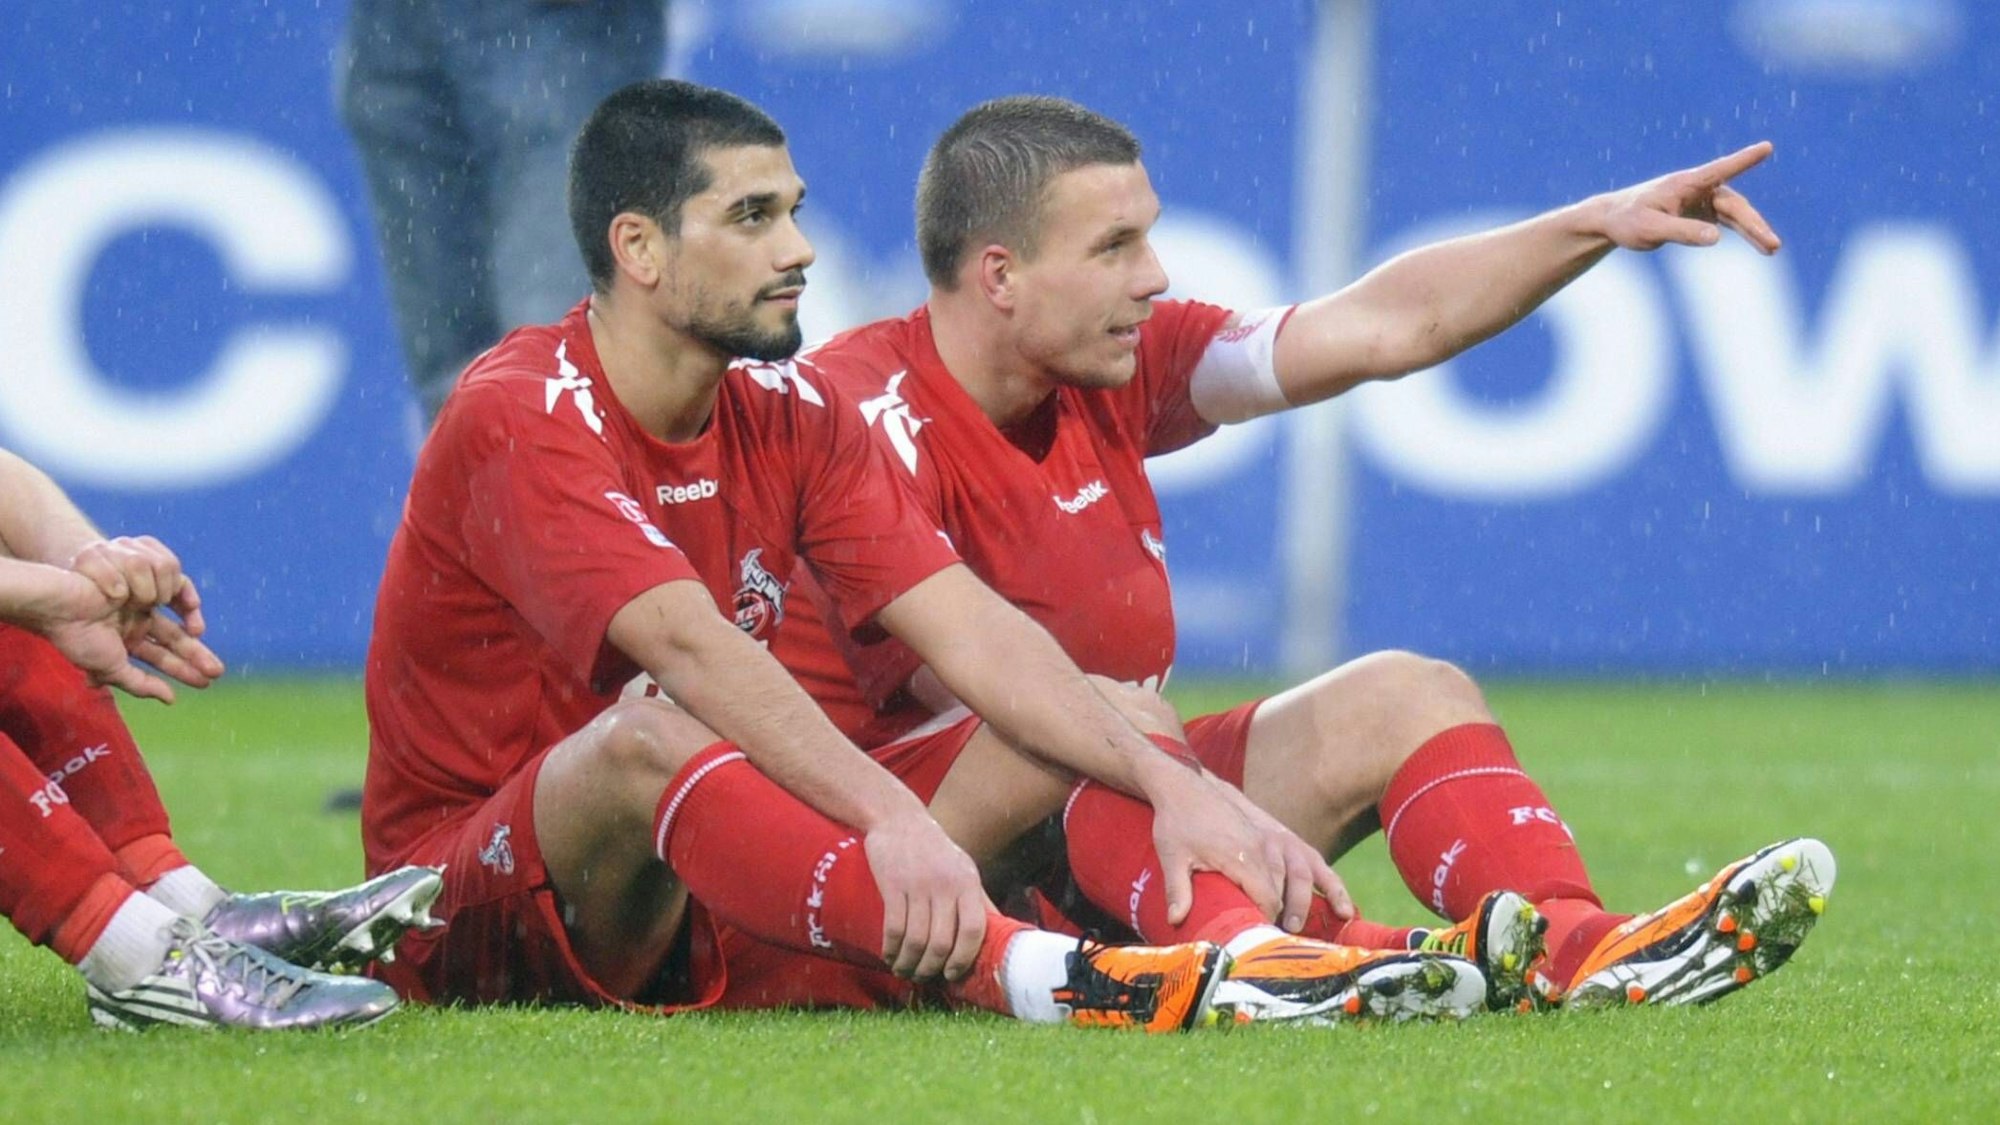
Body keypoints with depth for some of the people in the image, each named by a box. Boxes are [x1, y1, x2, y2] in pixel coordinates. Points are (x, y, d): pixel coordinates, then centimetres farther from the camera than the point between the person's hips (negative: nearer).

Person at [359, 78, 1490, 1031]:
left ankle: (1233, 954, -39)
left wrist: (1173, 782, -21)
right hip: (474, 925, -7)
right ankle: (1031, 975, -58)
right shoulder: (518, 419, -16)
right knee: (651, 729, -39)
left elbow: (974, 633, -5)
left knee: (1063, 732, -7)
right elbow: (694, 648, -32)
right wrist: (890, 815, -45)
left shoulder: (787, 415, 6)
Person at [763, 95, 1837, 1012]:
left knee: (1400, 698, 0)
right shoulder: (865, 410, -19)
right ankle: (1344, 956, -50)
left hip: (1091, 812, 9)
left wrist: (1599, 223, 3)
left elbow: (1383, 326, 10)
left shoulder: (1116, 370, 5)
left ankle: (1575, 949, -24)